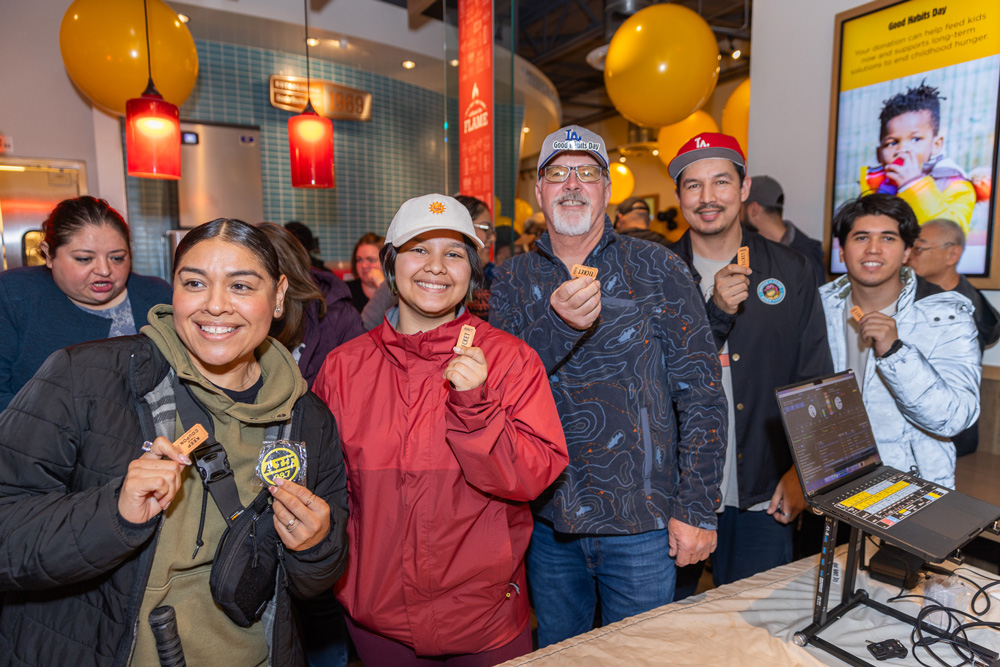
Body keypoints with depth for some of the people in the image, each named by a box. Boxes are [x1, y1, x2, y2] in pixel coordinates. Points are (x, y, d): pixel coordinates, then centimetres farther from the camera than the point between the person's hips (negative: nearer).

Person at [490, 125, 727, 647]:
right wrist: (557, 325, -27)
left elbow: (700, 394, -5)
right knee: (556, 651, 22)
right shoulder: (513, 280, 2)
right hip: (547, 518, 3)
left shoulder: (658, 270, -4)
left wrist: (696, 509, -8)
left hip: (641, 522, -2)